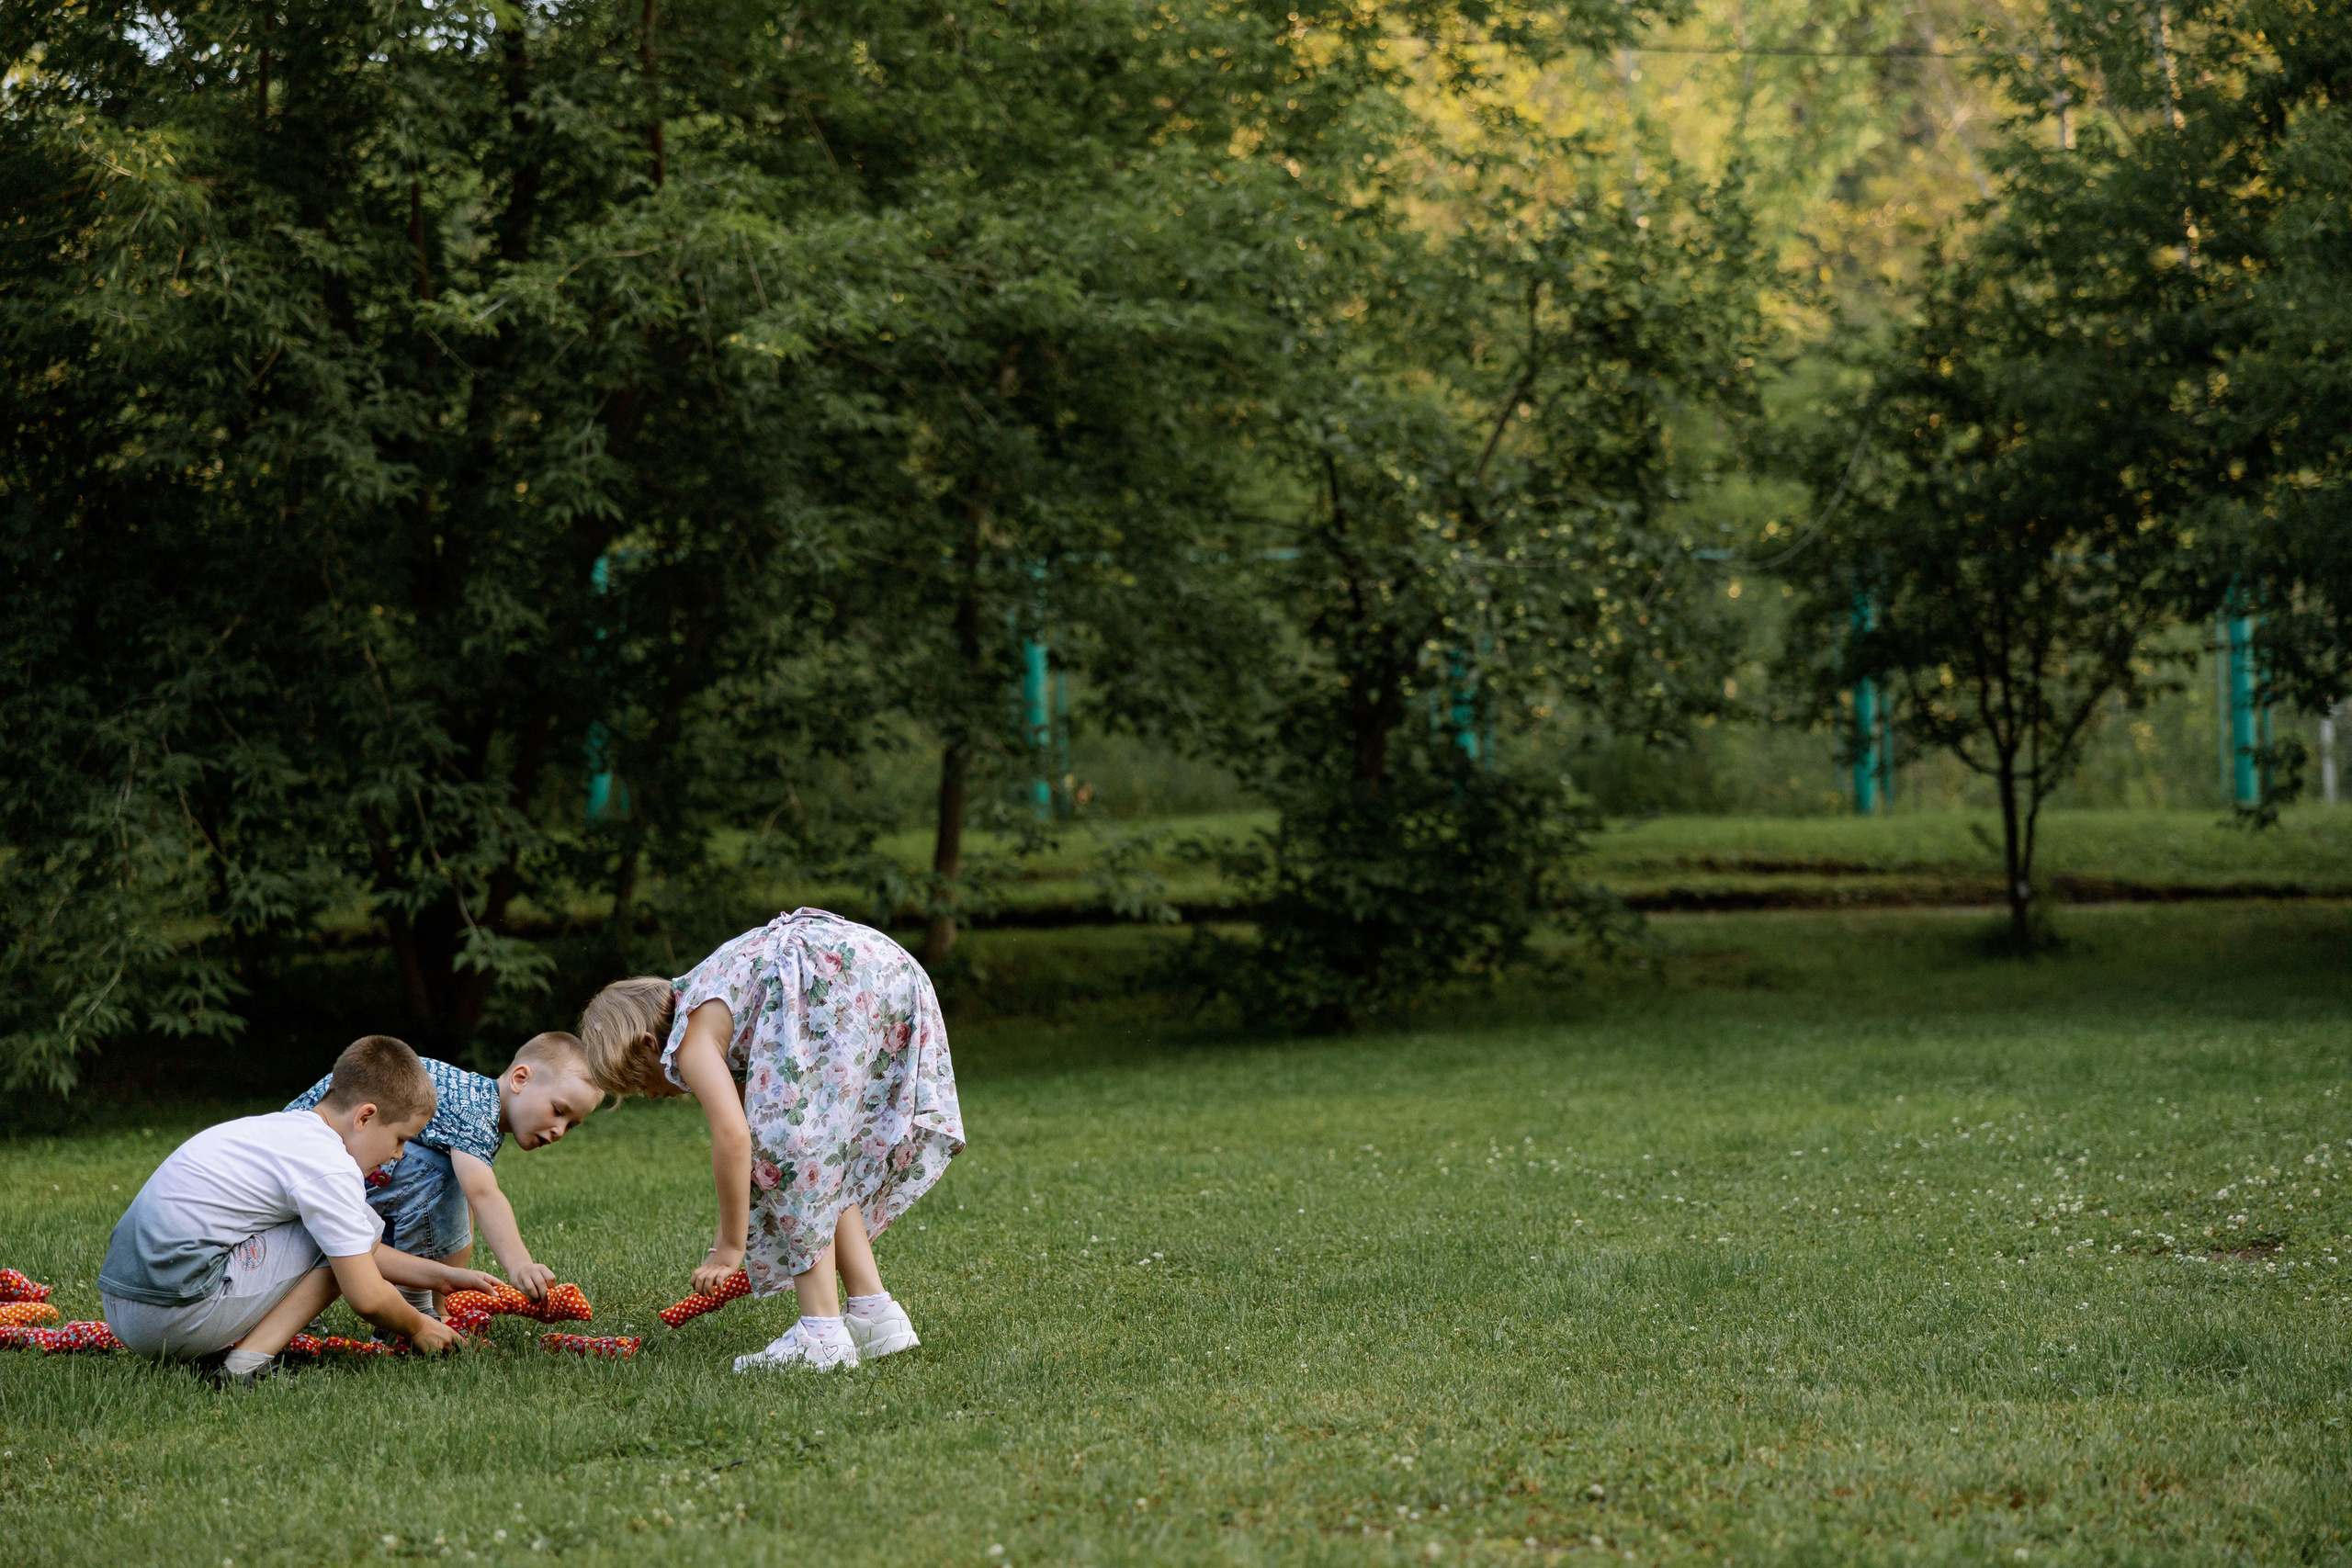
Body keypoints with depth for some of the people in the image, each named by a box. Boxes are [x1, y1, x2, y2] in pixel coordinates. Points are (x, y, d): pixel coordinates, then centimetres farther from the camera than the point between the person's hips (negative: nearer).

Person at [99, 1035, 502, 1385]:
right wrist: (418, 1328, 10)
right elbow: (366, 1297, -10)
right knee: (358, 1227, -4)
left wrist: (441, 1275, 31)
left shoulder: (284, 1129, 20)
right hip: (179, 1313, -10)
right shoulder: (330, 1167, -10)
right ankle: (250, 1360, -10)